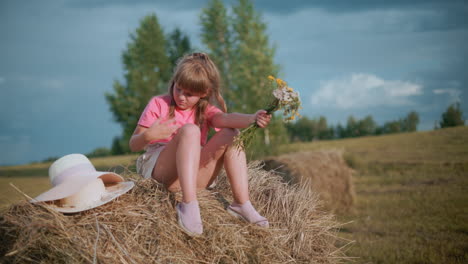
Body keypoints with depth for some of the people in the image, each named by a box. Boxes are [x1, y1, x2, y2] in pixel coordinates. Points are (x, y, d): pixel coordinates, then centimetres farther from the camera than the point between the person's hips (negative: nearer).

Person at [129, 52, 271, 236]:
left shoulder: (205, 111, 12)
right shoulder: (158, 104, 5)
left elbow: (224, 118, -13)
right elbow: (134, 145, 2)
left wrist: (252, 119, -34)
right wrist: (148, 136, -21)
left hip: (196, 175, 4)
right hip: (161, 171, -3)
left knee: (230, 134, -13)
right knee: (189, 130, -28)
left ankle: (242, 203, -22)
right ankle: (189, 204, -40)